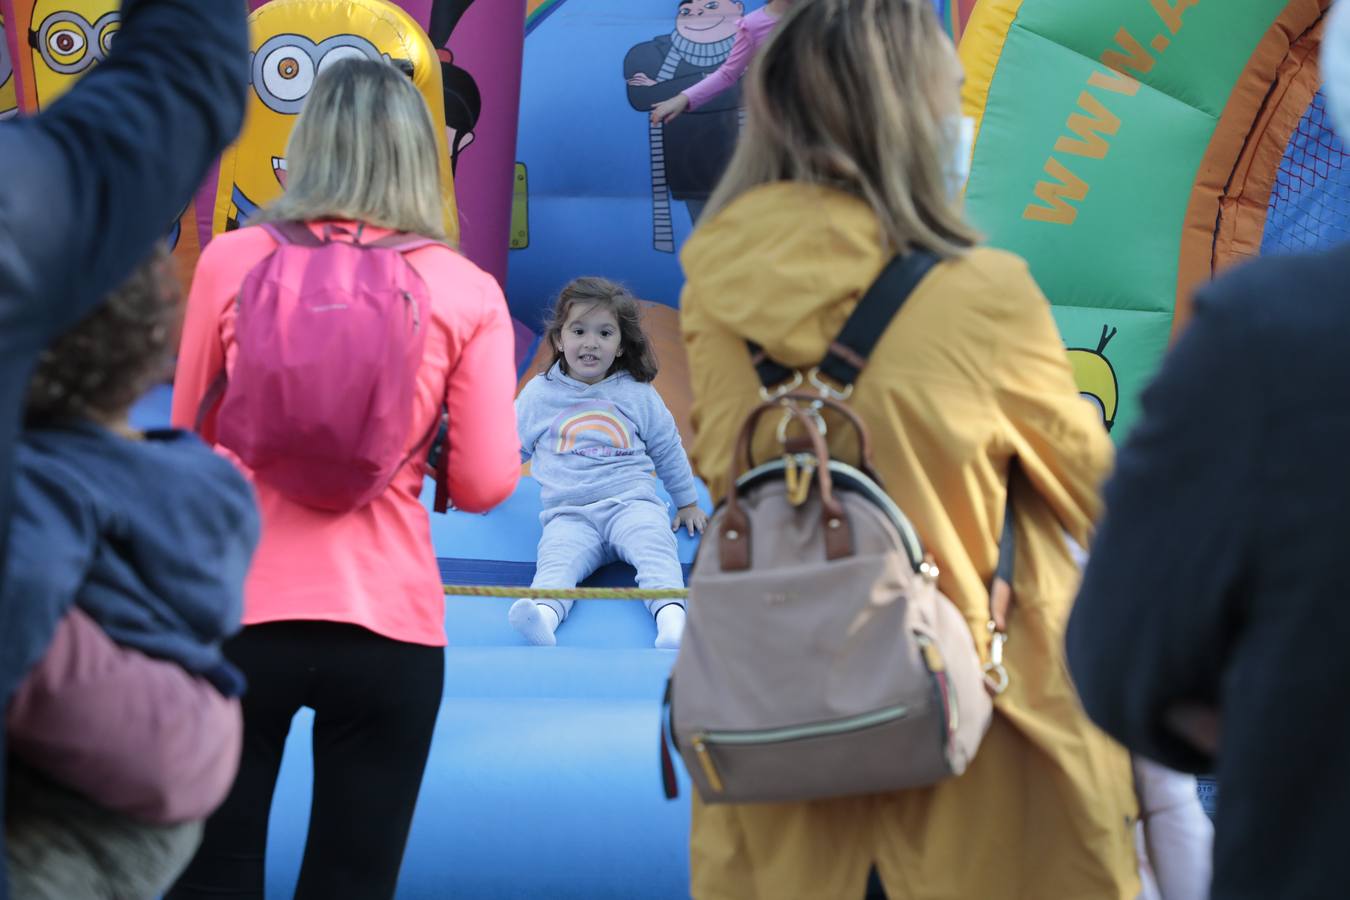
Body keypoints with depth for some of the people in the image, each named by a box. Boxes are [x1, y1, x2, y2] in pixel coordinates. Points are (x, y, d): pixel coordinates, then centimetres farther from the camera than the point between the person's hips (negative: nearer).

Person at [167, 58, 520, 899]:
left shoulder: (233, 261, -1)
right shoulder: (467, 292, -3)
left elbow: (189, 430, 12)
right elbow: (487, 485, -2)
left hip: (235, 610, 0)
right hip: (389, 620, 0)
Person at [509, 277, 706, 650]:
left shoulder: (638, 394, 14)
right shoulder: (537, 394, 14)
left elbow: (668, 450, 24)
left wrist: (687, 503, 28)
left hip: (633, 502, 0)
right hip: (568, 513, 0)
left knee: (654, 544, -32)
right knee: (557, 559, -31)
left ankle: (672, 618, -52)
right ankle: (543, 613, -59)